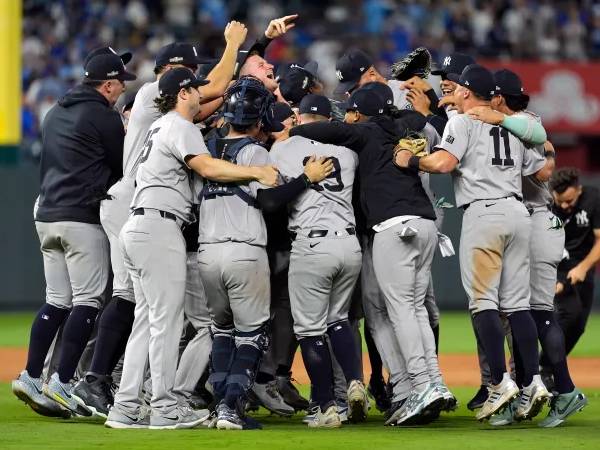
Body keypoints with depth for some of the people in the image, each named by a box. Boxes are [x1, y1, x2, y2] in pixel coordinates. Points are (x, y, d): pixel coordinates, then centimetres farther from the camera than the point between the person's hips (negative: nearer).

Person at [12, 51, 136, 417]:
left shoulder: (56, 113, 18)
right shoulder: (103, 116, -8)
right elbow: (122, 167, -3)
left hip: (48, 217, 8)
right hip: (83, 218, -8)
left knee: (57, 301, 11)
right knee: (87, 300, -6)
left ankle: (31, 377, 5)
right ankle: (62, 383, -12)